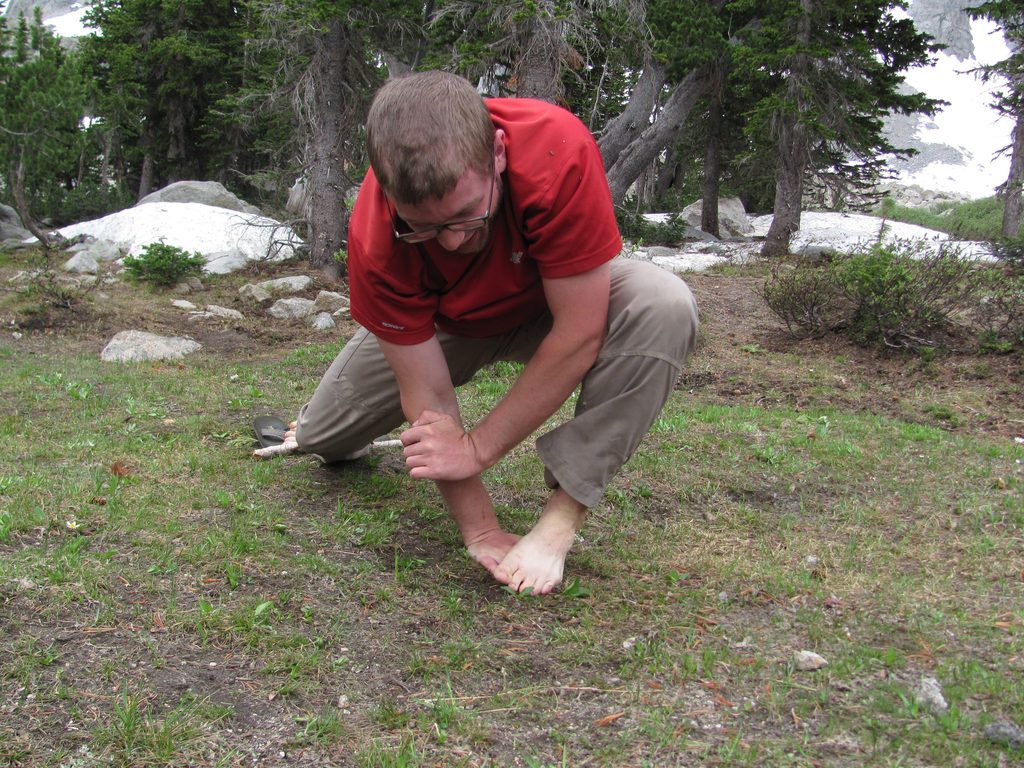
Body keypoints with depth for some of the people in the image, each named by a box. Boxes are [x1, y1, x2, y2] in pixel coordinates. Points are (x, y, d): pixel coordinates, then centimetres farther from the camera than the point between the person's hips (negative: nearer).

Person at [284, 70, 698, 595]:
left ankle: (562, 515, -24)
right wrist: (480, 530, -28)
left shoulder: (559, 151, -41)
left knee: (664, 308, -34)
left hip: (558, 302, -1)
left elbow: (579, 334, -35)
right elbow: (427, 393, -26)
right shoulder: (375, 237, -33)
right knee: (322, 439, 5)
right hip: (441, 322, 2)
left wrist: (478, 447, -29)